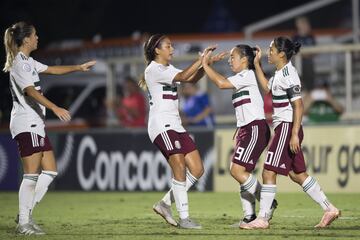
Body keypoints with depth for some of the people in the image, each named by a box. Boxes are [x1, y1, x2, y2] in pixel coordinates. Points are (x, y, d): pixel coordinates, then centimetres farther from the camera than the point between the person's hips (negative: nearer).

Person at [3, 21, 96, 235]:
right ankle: (23, 223, -6)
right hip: (26, 123, -10)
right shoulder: (19, 63, -12)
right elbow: (31, 91, -24)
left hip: (36, 124, 10)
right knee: (32, 174, -10)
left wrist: (79, 68, 27)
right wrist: (55, 108, -32)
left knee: (50, 171, 7)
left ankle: (26, 213, 10)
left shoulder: (28, 62, 18)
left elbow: (53, 70, 31)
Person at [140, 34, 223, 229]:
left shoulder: (168, 69, 19)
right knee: (180, 169, -18)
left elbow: (193, 78, 14)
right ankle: (184, 218, -15)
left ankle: (165, 203, 10)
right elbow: (183, 76, -20)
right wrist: (201, 59, -18)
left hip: (175, 125, 9)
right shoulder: (153, 70, -9)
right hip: (160, 124, -9)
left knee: (197, 169, 2)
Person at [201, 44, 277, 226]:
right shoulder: (241, 79, 21)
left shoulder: (247, 75, -9)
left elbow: (222, 83, -22)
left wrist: (205, 65, -13)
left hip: (255, 128, -10)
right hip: (245, 129, 10)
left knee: (237, 170, -16)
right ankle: (250, 216, 7)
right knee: (241, 172, 6)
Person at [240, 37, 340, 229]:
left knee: (268, 172, -7)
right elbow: (266, 88, 30)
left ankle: (262, 219, -4)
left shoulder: (288, 74, -15)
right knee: (297, 174, 11)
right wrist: (256, 64, 24)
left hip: (288, 127, -10)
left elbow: (298, 106, -19)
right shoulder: (280, 73, 13)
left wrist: (294, 134, -23)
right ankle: (329, 209, 14)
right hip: (283, 127, 10)